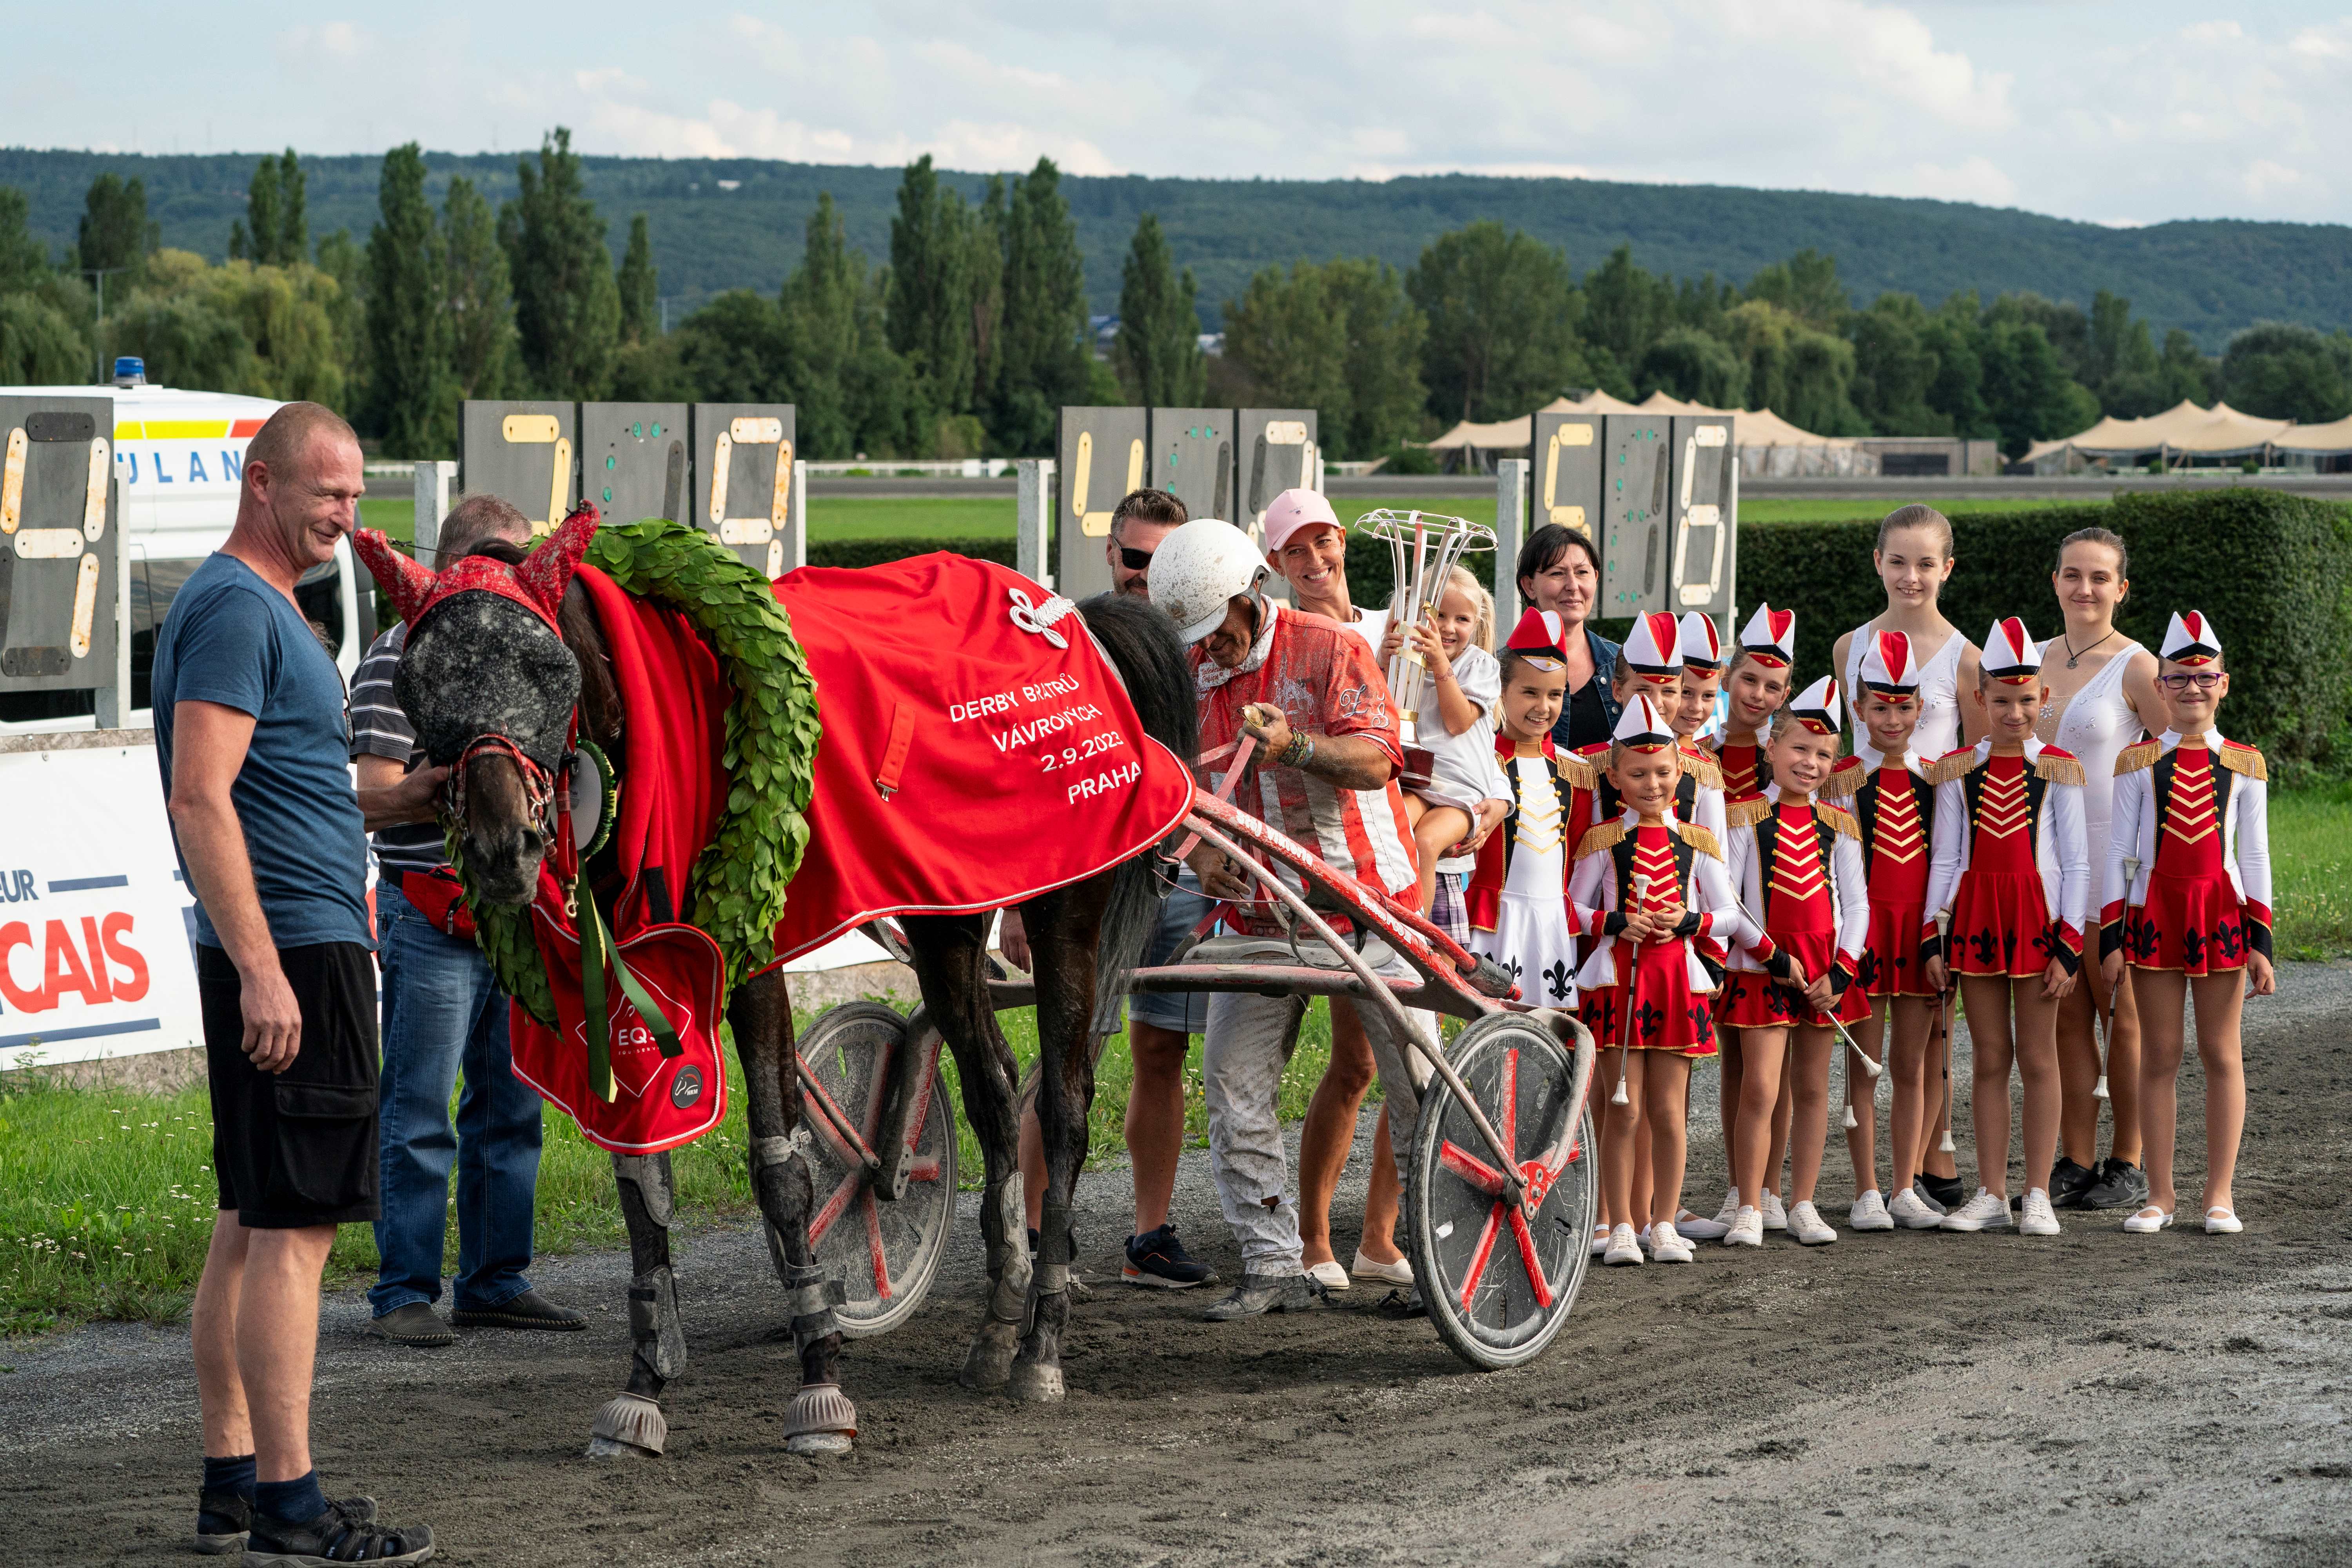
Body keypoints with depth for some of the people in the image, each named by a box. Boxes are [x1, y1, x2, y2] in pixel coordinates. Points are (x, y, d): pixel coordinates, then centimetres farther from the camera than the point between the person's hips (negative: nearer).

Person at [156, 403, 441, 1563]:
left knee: (251, 1225, 12)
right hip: (292, 952, -11)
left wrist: (388, 806, 16)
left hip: (282, 958, 11)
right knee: (293, 1227, -10)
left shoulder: (260, 607, 20)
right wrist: (261, 969, -25)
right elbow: (200, 801, -21)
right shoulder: (235, 609, -13)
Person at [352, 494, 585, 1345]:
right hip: (432, 916, -8)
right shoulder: (400, 659, -8)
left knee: (513, 1107, 11)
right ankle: (404, 1293, 1)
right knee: (419, 1118, -4)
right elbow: (380, 796, -14)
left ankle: (496, 1280, 20)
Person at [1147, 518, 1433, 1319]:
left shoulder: (1330, 649, -6)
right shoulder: (1191, 675, 8)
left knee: (1415, 1080, -3)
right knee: (1232, 1081, -3)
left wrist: (1295, 745, -33)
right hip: (1260, 906, 4)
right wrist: (1201, 854, -11)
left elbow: (1374, 760, -16)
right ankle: (1274, 1267, 2)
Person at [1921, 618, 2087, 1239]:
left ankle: (2038, 1196, 6)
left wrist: (2069, 948, -7)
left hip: (2037, 921, -2)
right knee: (1990, 1059, 6)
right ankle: (1991, 1194, 11)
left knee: (2038, 1058, 2)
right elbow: (1944, 860, 6)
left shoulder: (2059, 771, -1)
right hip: (1976, 921, 2)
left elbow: (2075, 865, -1)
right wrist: (1933, 940, 0)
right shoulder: (1956, 771, 5)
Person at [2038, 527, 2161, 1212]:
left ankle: (2129, 1167, 8)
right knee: (2065, 1015, 5)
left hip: (2114, 856, -5)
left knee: (2122, 1014, 1)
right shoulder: (2034, 659, 11)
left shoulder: (2136, 668, -6)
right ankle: (2075, 1164, 11)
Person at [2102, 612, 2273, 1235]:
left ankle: (2219, 1195, 7)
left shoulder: (2244, 764, 5)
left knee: (2221, 1054, 2)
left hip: (2221, 912, 0)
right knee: (2158, 1057, 2)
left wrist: (2261, 941, -2)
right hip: (2155, 911, 0)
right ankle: (2160, 1195, 8)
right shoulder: (2138, 763, 3)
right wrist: (2110, 936, -3)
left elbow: (2255, 855, 5)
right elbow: (2119, 851, 3)